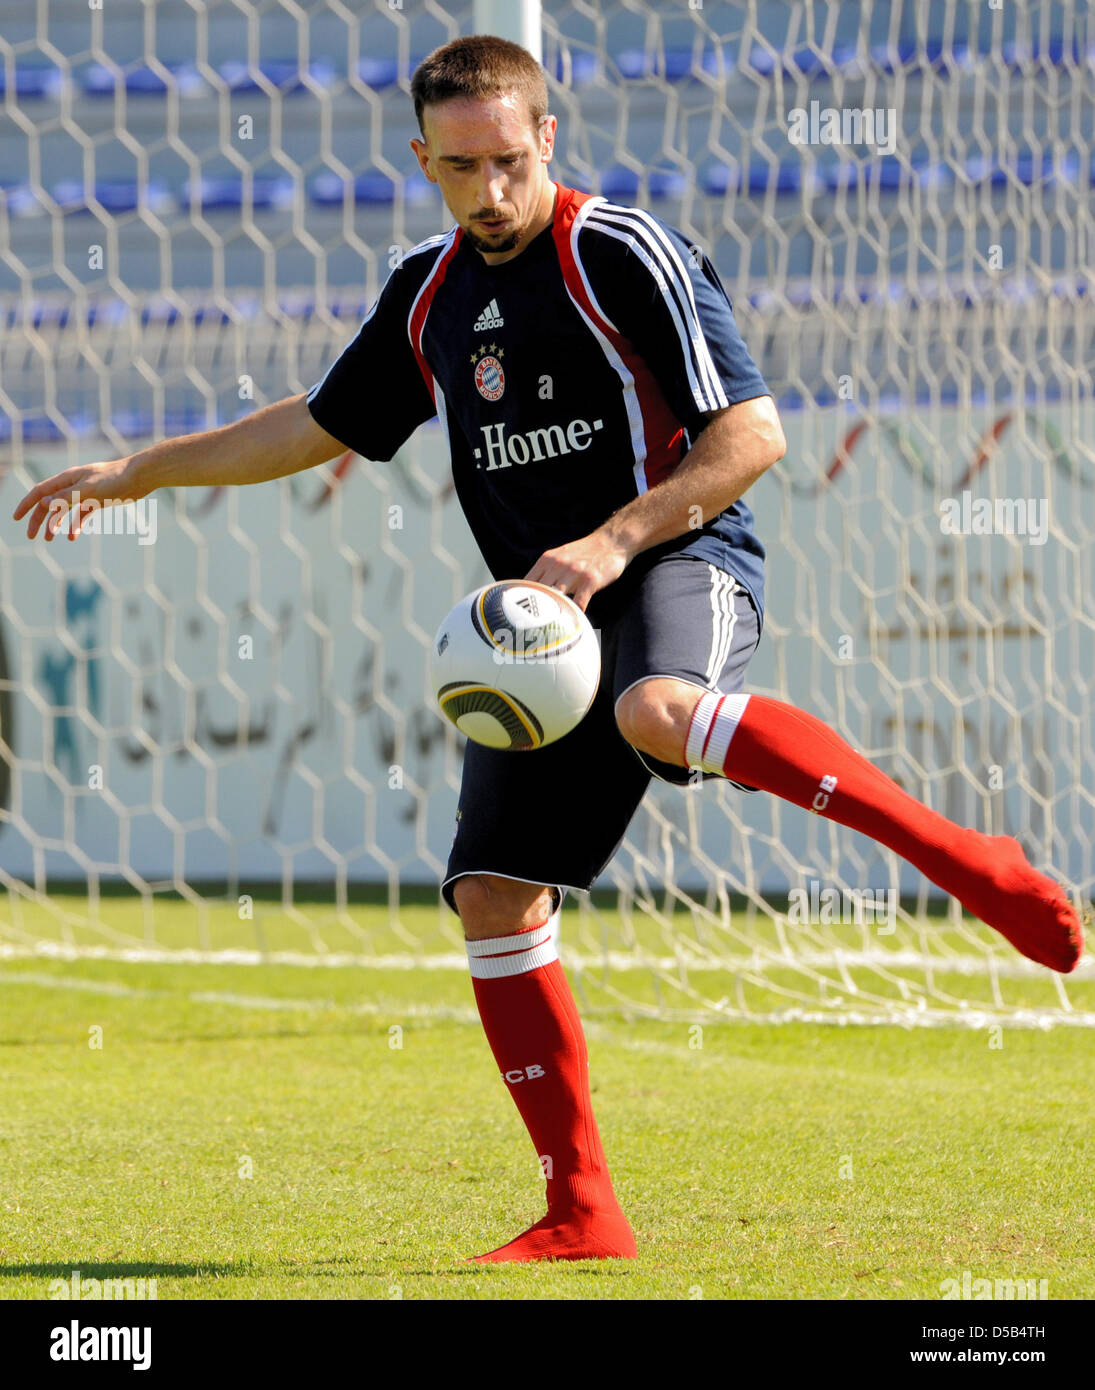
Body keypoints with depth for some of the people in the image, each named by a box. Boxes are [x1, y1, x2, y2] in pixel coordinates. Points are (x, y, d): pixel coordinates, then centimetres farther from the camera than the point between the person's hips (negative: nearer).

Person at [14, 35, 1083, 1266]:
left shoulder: (625, 257, -8)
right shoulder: (427, 296, 13)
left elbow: (752, 435, -12)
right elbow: (318, 427, 28)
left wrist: (611, 543, -20)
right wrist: (134, 472, 28)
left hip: (679, 562, -7)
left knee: (658, 714, -41)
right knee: (492, 899, -4)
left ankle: (958, 857, -34)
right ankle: (580, 1209, 4)